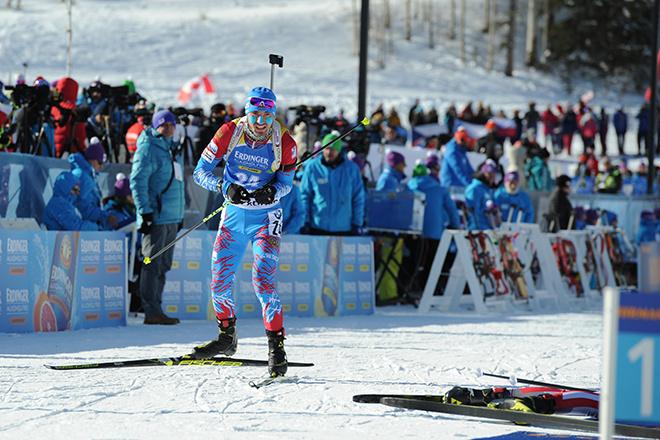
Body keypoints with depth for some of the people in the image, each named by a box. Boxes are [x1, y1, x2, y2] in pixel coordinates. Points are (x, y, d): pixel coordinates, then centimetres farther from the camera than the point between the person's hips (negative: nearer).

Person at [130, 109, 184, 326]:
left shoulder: (172, 149, 18)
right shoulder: (148, 149, -8)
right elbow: (138, 181, -13)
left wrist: (180, 213, 24)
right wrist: (145, 211, -19)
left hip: (172, 217, 9)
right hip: (155, 217, -9)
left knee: (163, 265, 10)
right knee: (153, 264, -8)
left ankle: (155, 308, 14)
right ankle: (152, 312, -8)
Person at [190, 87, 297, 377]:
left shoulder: (284, 143, -14)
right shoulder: (229, 133, -11)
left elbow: (286, 182, 0)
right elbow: (201, 172, -7)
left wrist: (272, 191, -23)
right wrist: (225, 187, -25)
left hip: (265, 218, -3)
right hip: (234, 214, 3)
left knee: (263, 282, -17)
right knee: (220, 282, 5)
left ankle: (277, 348, -10)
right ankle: (227, 337, 29)